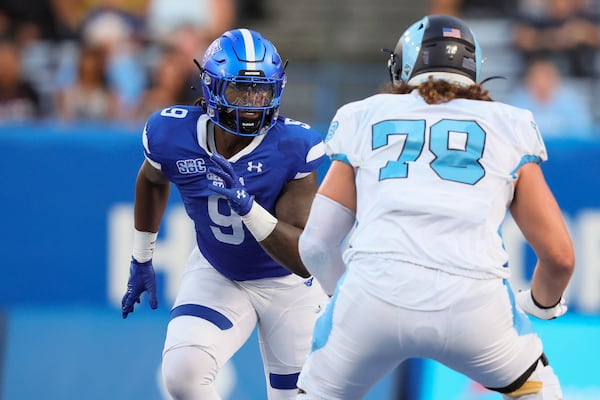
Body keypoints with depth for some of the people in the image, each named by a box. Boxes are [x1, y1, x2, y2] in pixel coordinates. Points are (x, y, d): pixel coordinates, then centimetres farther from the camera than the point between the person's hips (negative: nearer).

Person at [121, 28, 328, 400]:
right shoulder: (172, 134, -20)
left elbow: (304, 261, -30)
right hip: (216, 274, 1)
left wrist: (246, 205, -42)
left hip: (288, 282, -1)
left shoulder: (293, 148, -28)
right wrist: (142, 260, 15)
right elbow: (152, 181, 8)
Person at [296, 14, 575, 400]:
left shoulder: (364, 119, 22)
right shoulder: (509, 128, 21)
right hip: (473, 301, 0)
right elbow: (559, 255, 17)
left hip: (375, 288, 0)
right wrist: (543, 303, 39)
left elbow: (317, 244, 20)